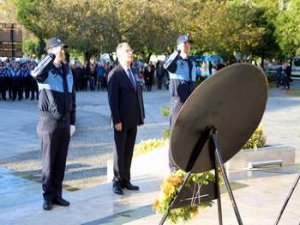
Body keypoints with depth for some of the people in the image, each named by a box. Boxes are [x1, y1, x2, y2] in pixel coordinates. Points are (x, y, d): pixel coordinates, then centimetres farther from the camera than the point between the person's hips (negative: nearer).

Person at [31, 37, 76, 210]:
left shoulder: (67, 70, 10)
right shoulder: (46, 70, -8)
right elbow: (36, 73, -35)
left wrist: (72, 121, 9)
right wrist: (54, 55, -26)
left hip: (65, 122, 5)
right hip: (50, 121, -5)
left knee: (61, 162, 10)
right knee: (49, 162, 2)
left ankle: (57, 194, 20)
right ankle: (48, 197, 12)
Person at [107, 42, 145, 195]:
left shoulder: (134, 72, 12)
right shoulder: (115, 74, -8)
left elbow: (138, 95, 12)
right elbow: (112, 99, -12)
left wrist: (140, 116, 7)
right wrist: (117, 120, -17)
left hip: (133, 120, 6)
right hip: (122, 120, -6)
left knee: (129, 151, 10)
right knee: (120, 151, 4)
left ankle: (126, 180, 18)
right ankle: (117, 182, 13)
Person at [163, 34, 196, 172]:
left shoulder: (192, 63, 17)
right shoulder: (175, 61, -4)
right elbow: (166, 66, -29)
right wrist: (178, 51, -25)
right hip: (178, 101, -7)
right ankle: (174, 165, -1)